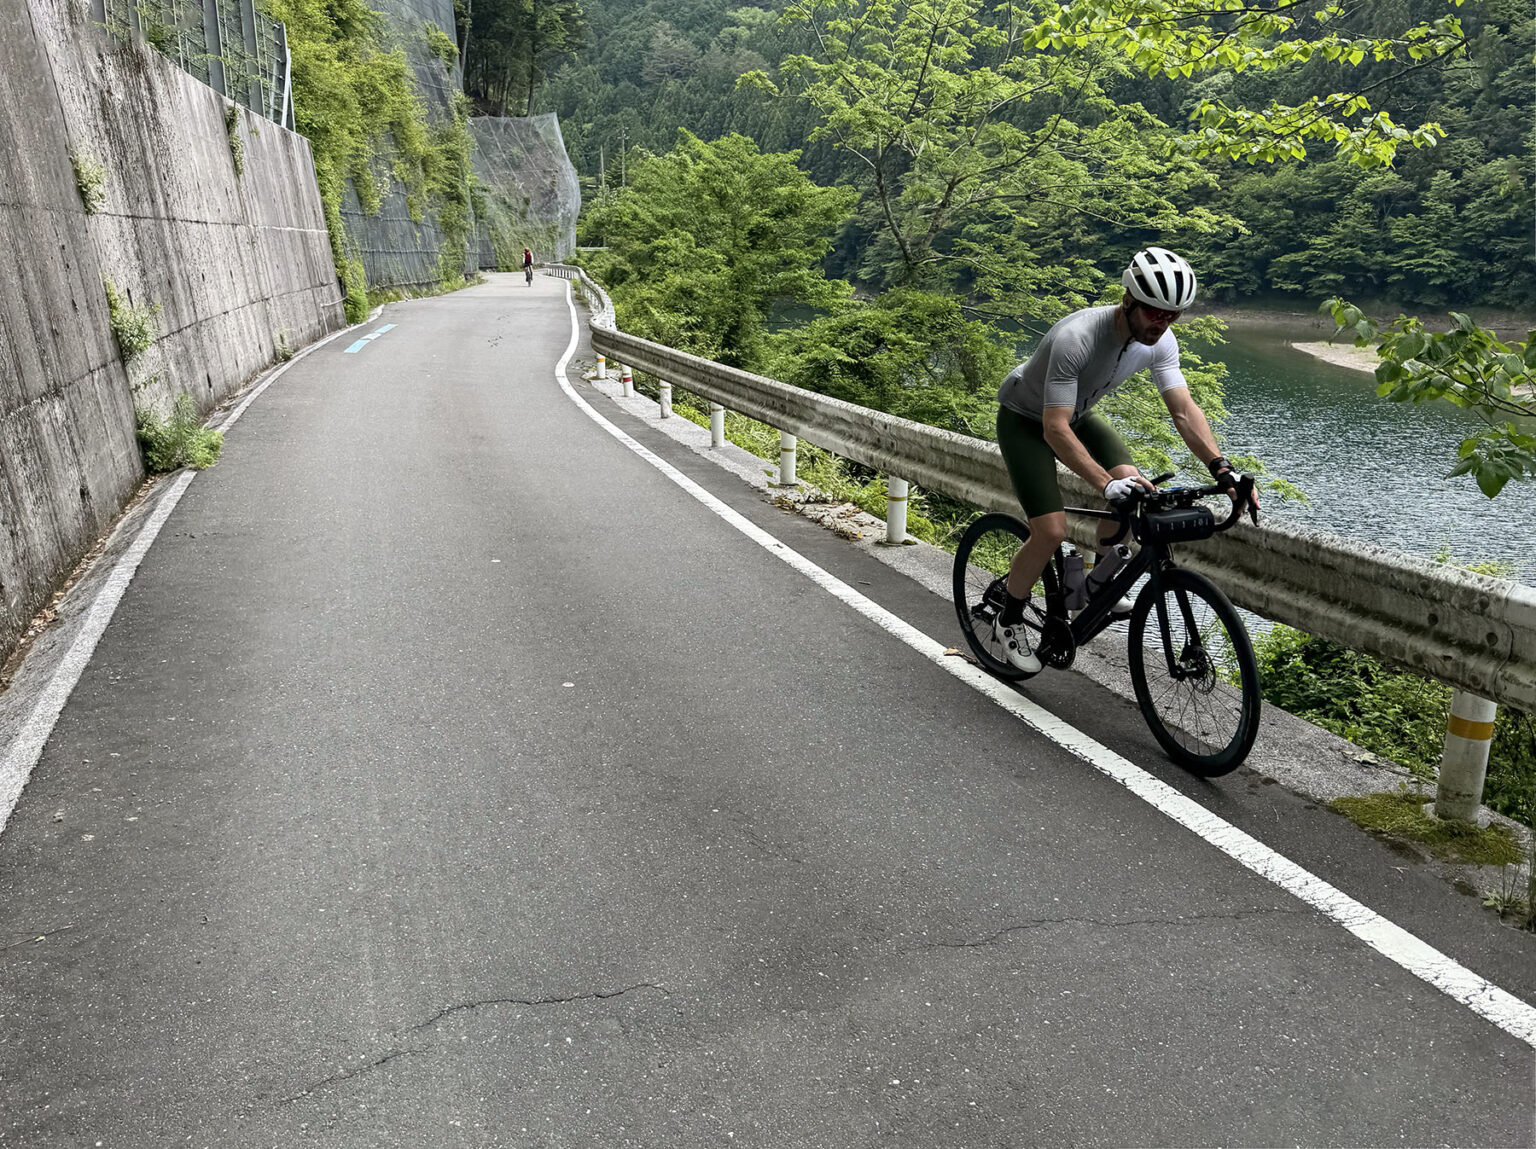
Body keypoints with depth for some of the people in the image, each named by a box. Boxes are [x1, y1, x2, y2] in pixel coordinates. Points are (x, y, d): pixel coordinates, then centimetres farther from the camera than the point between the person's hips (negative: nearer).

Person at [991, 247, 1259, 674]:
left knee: (1133, 485, -15)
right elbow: (1055, 429, -41)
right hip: (1025, 419, -6)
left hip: (1078, 414, 7)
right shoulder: (1076, 338, -38)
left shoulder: (1159, 342, -17)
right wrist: (1106, 483, -51)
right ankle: (1009, 621, 5)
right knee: (1051, 531, -18)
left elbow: (1184, 409, -18)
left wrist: (1223, 470, -32)